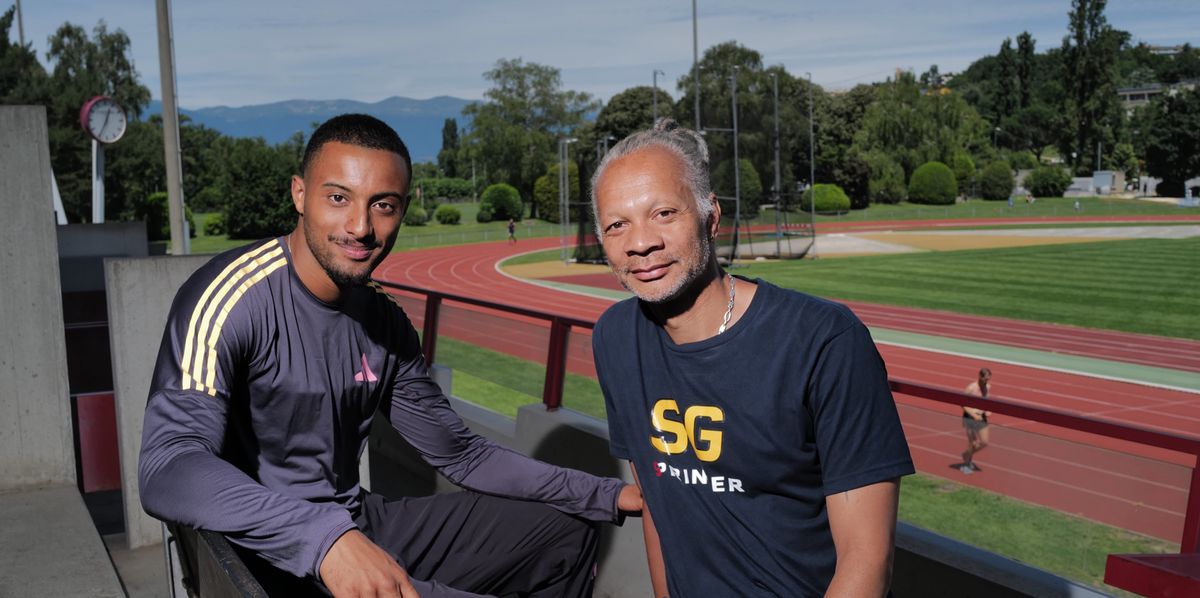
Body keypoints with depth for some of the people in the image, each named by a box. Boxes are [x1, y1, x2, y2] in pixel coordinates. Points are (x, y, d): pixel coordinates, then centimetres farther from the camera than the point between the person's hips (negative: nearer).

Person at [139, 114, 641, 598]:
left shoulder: (384, 320, 3)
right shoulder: (234, 296, -19)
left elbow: (458, 452, 10)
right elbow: (168, 468, -30)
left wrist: (607, 495, 4)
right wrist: (324, 537, -45)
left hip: (359, 523, 7)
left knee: (567, 534, 13)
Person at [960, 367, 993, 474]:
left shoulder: (988, 387, 0)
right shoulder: (971, 387, -19)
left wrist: (988, 410, -1)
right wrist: (973, 415, -21)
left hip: (981, 418, 6)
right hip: (970, 418, -6)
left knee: (984, 443, 7)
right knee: (973, 444, -2)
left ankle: (967, 455, 33)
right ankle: (965, 464, 20)